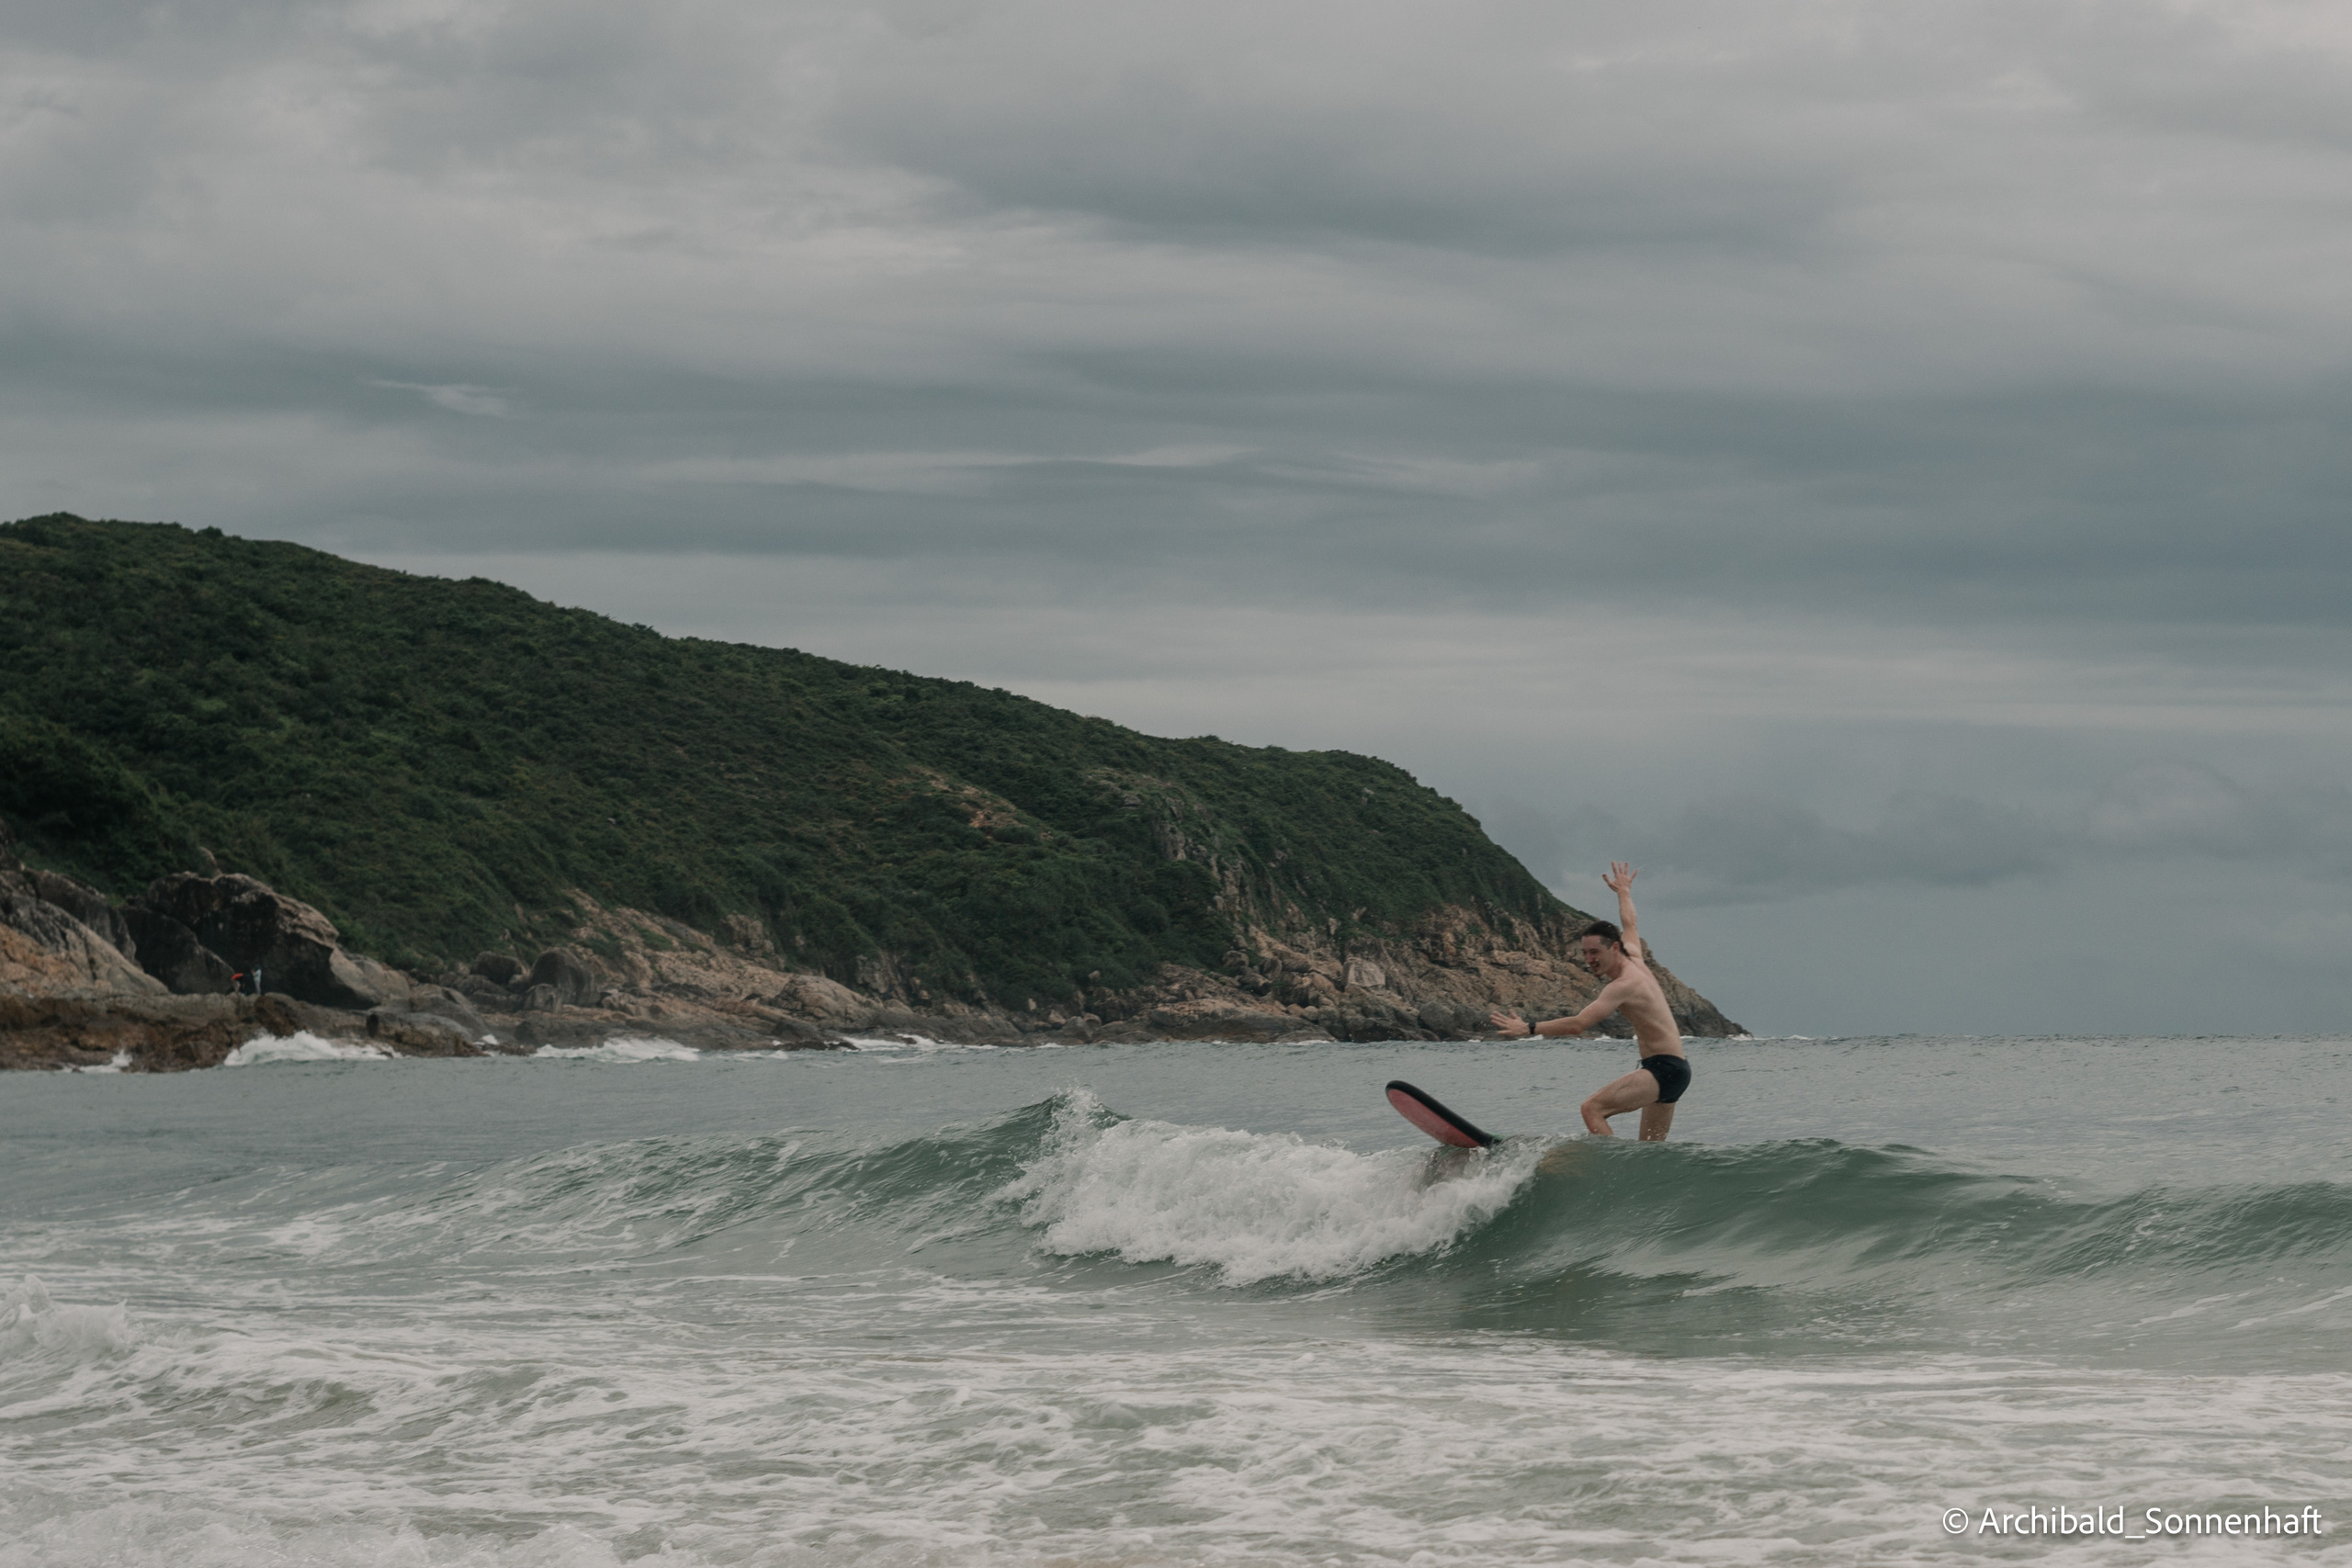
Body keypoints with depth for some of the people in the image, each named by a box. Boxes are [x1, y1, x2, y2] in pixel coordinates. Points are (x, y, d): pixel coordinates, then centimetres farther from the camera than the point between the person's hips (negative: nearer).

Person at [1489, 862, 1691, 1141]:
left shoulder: (1624, 985, -17)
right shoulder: (1635, 960, 10)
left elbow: (1578, 1024, -25)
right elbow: (1629, 926, 34)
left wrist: (1528, 1029, -26)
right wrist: (1624, 892, 52)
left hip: (1665, 1069, -11)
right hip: (1674, 1069, 11)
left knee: (1593, 1108, -23)